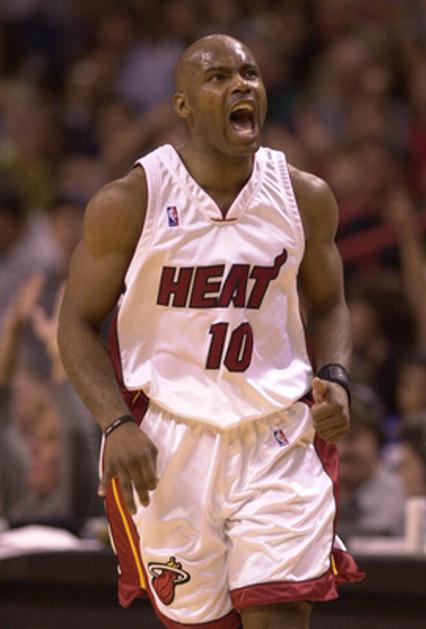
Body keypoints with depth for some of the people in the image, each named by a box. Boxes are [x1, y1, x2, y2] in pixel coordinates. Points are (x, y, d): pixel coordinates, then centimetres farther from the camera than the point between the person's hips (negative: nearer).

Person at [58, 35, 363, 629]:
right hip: (166, 442, -1)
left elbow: (328, 305, 17)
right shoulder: (129, 202, -7)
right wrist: (116, 424, -15)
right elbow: (78, 323, -1)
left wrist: (335, 380, -3)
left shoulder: (304, 198, 2)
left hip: (280, 435, 1)